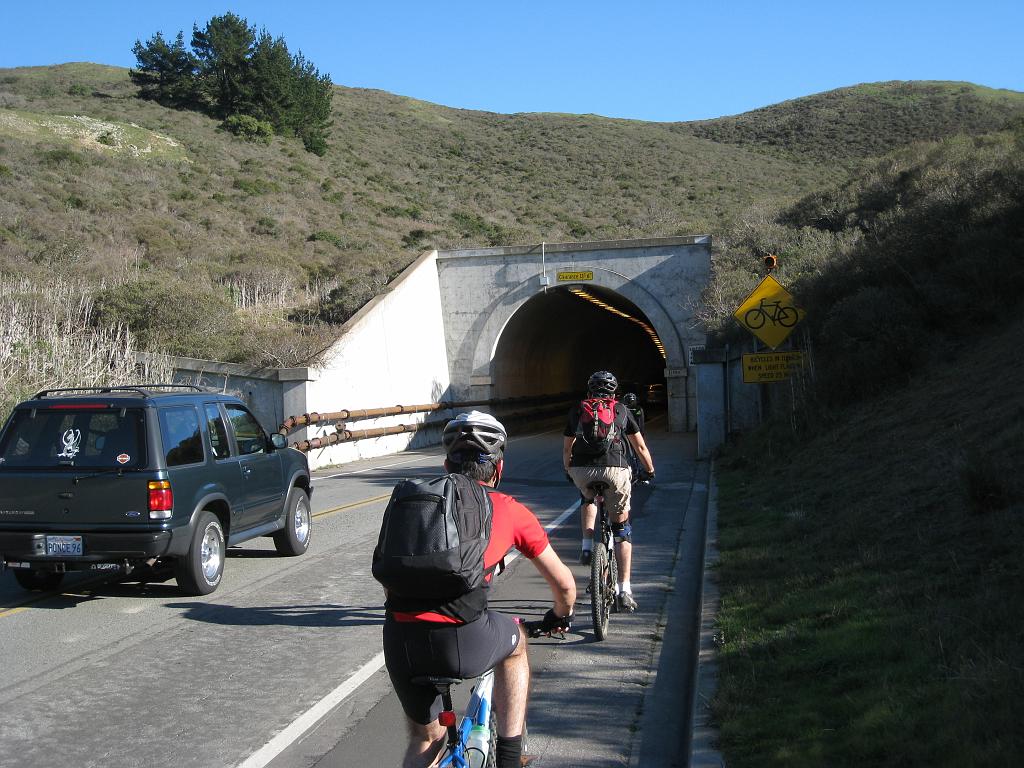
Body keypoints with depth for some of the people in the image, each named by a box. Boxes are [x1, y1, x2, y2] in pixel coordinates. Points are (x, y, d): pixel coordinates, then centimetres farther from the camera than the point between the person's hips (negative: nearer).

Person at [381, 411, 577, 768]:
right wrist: (561, 615, 45)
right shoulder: (508, 509, 14)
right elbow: (563, 584, 23)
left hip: (399, 641, 3)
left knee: (425, 739, 26)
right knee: (515, 640, 32)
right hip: (463, 644, -3)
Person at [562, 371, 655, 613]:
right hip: (614, 469, -1)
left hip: (581, 470, 1)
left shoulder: (577, 410, 23)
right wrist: (649, 472, 42)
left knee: (588, 498, 37)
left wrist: (568, 471, 47)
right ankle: (624, 590, 8)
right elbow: (640, 447, 27)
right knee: (622, 528, 13)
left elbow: (566, 449, 30)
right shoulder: (621, 410, 22)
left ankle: (587, 547, 18)